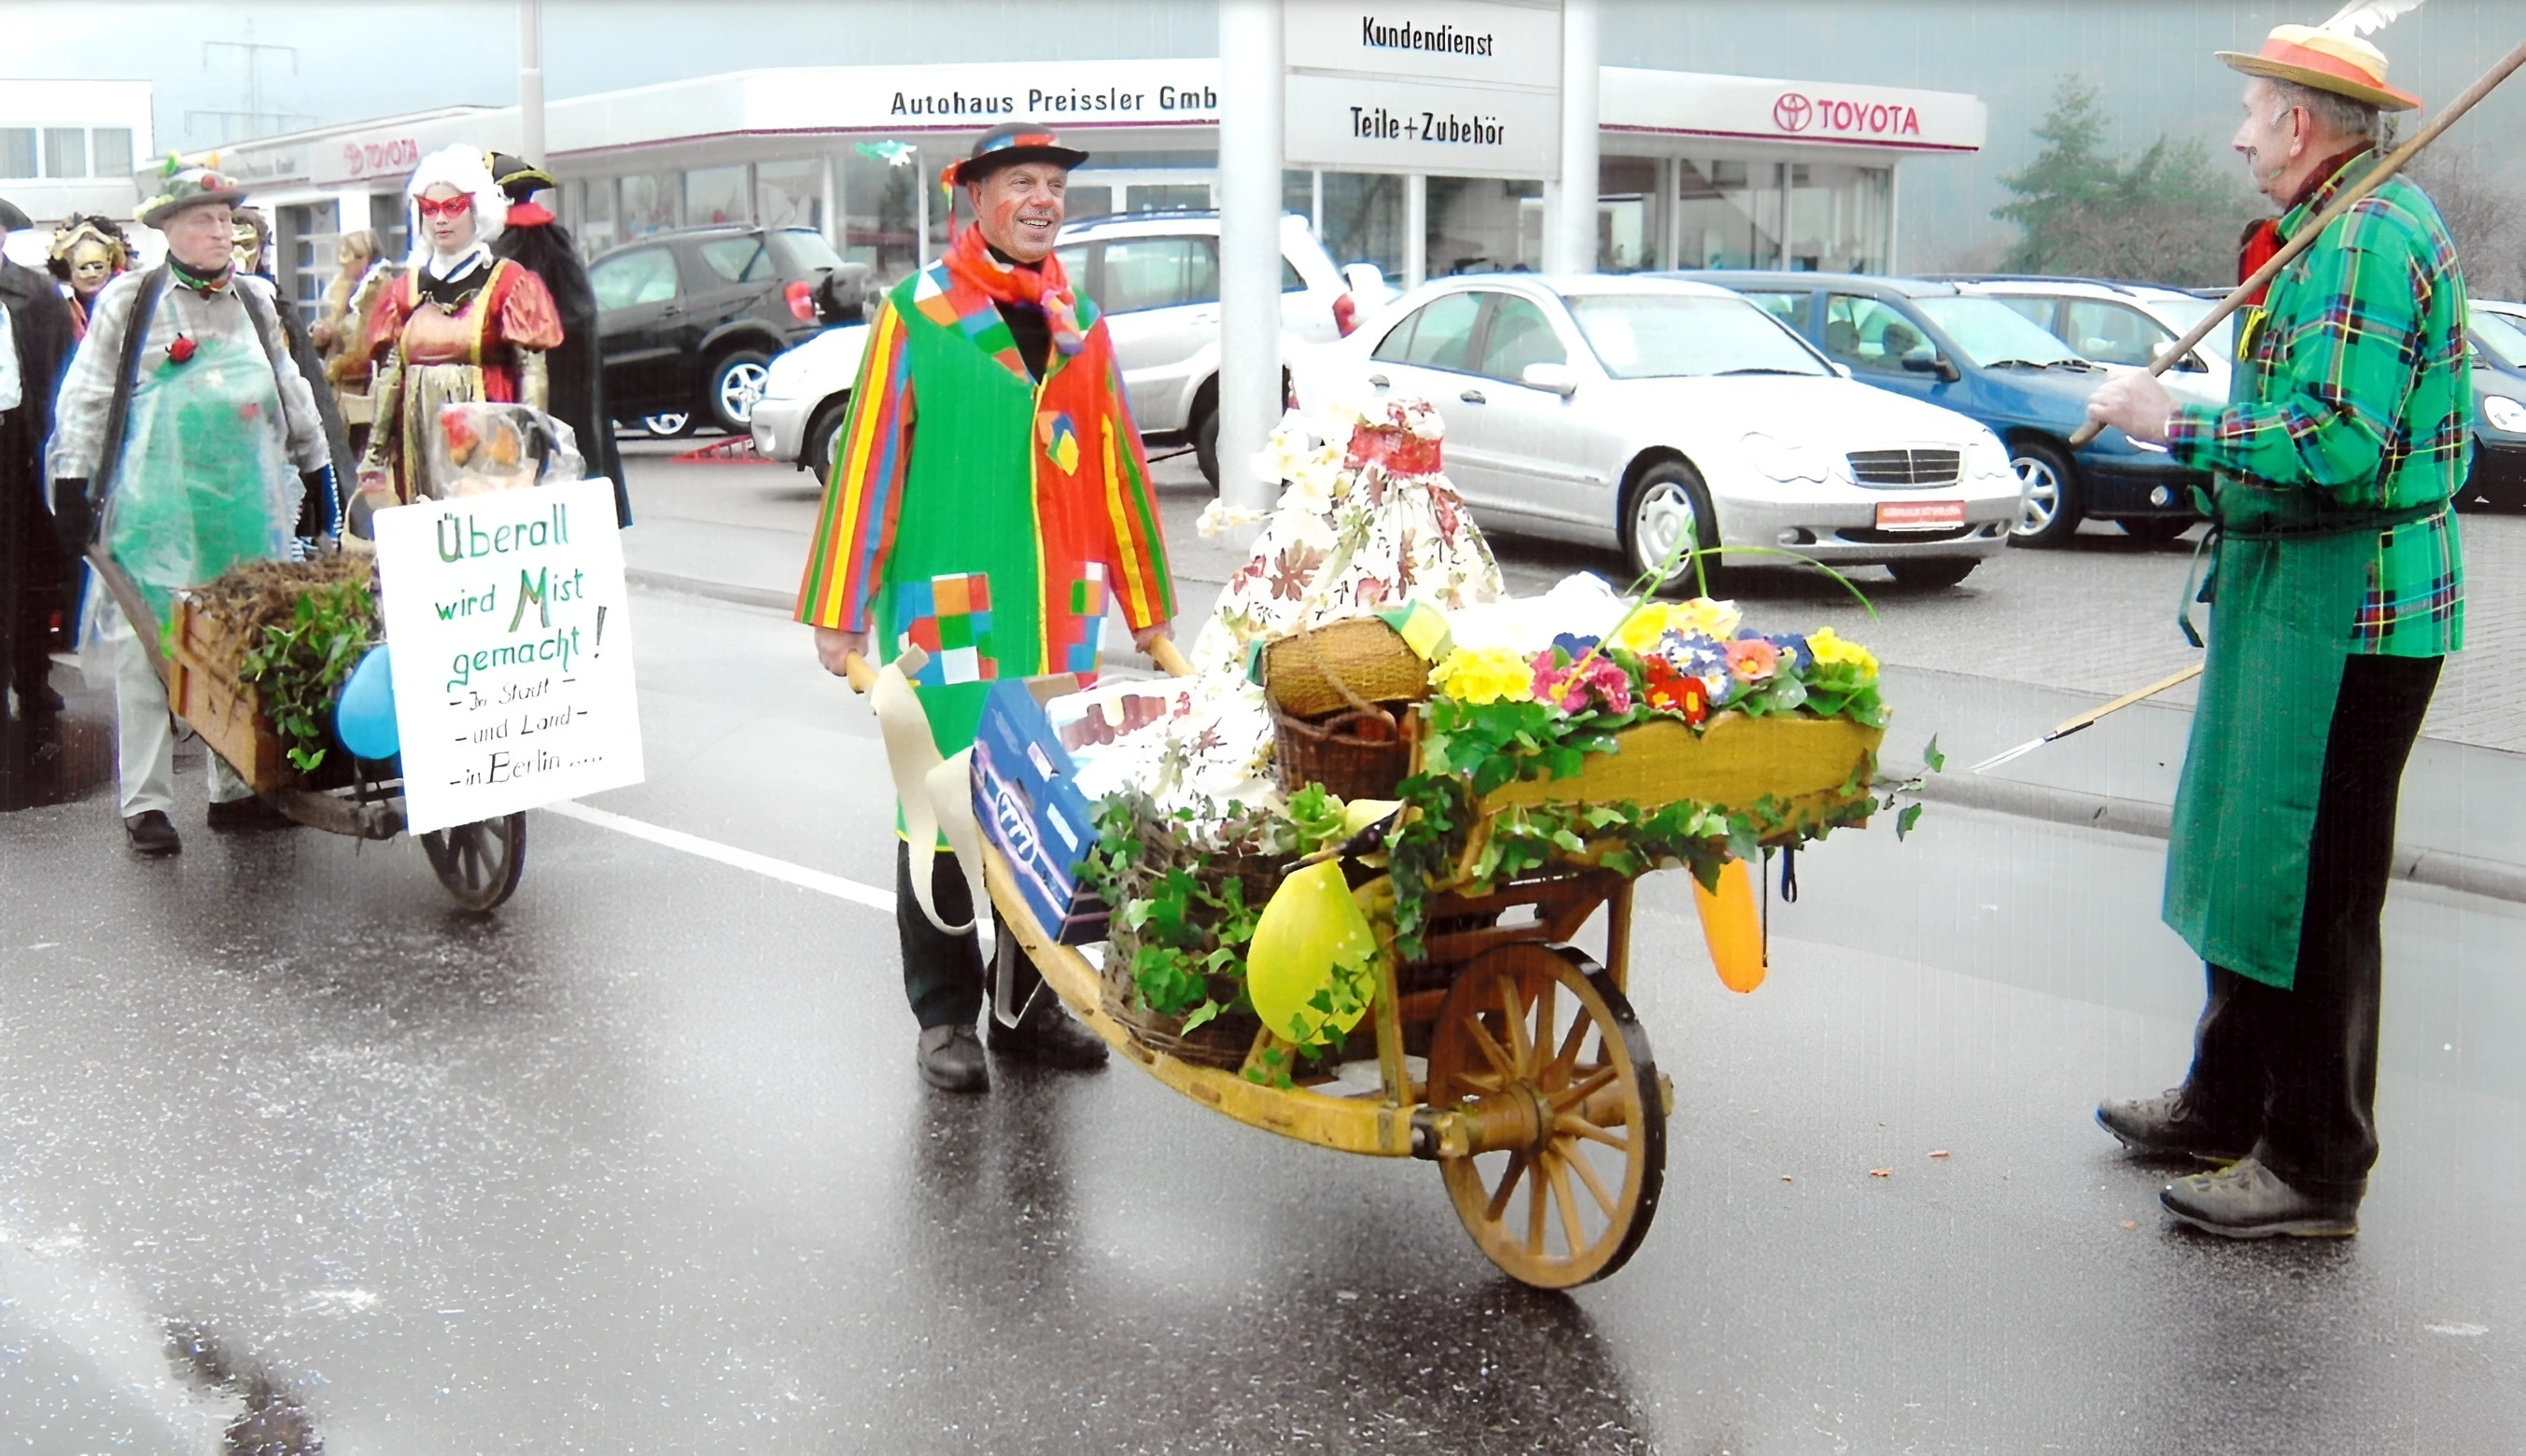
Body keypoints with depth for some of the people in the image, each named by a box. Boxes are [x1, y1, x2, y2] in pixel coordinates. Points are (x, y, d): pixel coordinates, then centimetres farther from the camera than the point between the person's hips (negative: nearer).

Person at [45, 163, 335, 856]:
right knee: (147, 647, -4)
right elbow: (85, 398, -1)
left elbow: (289, 389, 21)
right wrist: (73, 485, -7)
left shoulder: (256, 300, 13)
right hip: (153, 510, -4)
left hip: (247, 504, 4)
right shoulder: (129, 300, 0)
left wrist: (315, 467, 20)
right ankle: (146, 803, 0)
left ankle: (236, 790, 15)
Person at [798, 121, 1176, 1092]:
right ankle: (946, 1016, 15)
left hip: (1059, 617, 5)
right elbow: (868, 462, -5)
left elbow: (1117, 466, 15)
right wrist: (840, 610, -8)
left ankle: (1030, 1004, 23)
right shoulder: (916, 314, -1)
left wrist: (1148, 605, 16)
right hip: (946, 611, -4)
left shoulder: (1080, 326, 13)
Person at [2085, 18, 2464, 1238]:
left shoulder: (2365, 241, -18)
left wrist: (2174, 427, -18)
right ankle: (2227, 1106, 33)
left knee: (2314, 885, -5)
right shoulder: (2347, 228, 17)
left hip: (2350, 610, -11)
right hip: (2300, 598, 11)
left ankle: (2314, 1170, 5)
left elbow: (2337, 448, -27)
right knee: (2248, 856, 19)